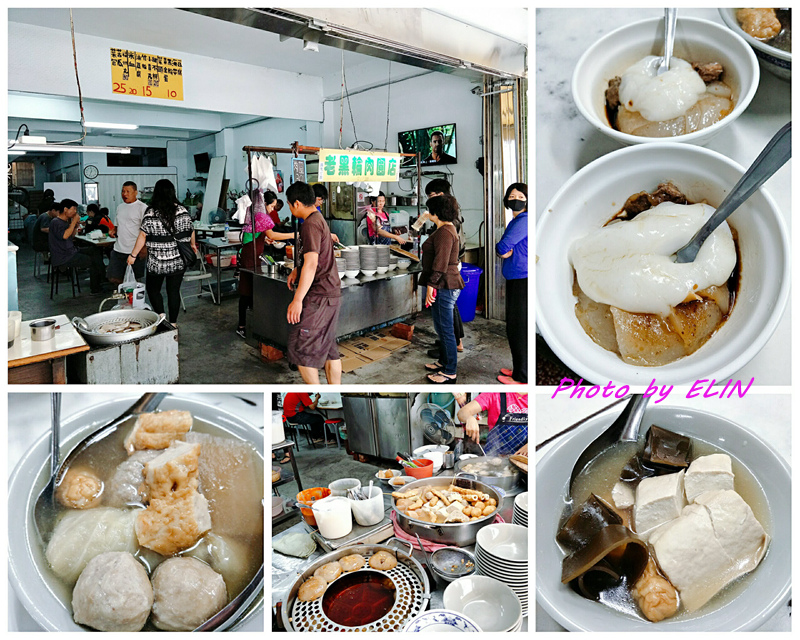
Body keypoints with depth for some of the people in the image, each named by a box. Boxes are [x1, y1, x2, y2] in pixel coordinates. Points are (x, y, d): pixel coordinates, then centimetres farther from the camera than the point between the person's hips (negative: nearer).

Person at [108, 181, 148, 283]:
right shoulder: (120, 207, 15)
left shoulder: (142, 208, -8)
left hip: (134, 251, -7)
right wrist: (114, 231, 5)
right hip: (118, 250, 7)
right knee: (114, 278, 7)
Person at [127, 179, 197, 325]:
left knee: (152, 289, 15)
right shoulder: (182, 210, -2)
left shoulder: (151, 213, -10)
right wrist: (193, 244, 28)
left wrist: (133, 255, 1)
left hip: (157, 262, -3)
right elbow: (190, 231, 9)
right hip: (179, 261, 3)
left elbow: (143, 236, -9)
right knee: (174, 291, 9)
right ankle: (173, 323, 14)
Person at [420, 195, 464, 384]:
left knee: (445, 329, -4)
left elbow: (440, 263, -24)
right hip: (445, 286, 11)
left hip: (443, 286, -11)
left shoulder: (444, 232, -16)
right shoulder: (446, 229, 19)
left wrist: (431, 285, -23)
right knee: (441, 327, 20)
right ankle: (444, 361, 34)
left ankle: (450, 372, 5)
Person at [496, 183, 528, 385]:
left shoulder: (524, 220, -14)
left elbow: (502, 247, -19)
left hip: (522, 279, -10)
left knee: (519, 328, -3)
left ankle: (522, 376, 7)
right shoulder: (515, 221, 17)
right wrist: (506, 252, -4)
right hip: (515, 278, 10)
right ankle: (518, 368, 28)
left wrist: (502, 250, 3)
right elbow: (503, 249, 18)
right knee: (513, 327, 16)